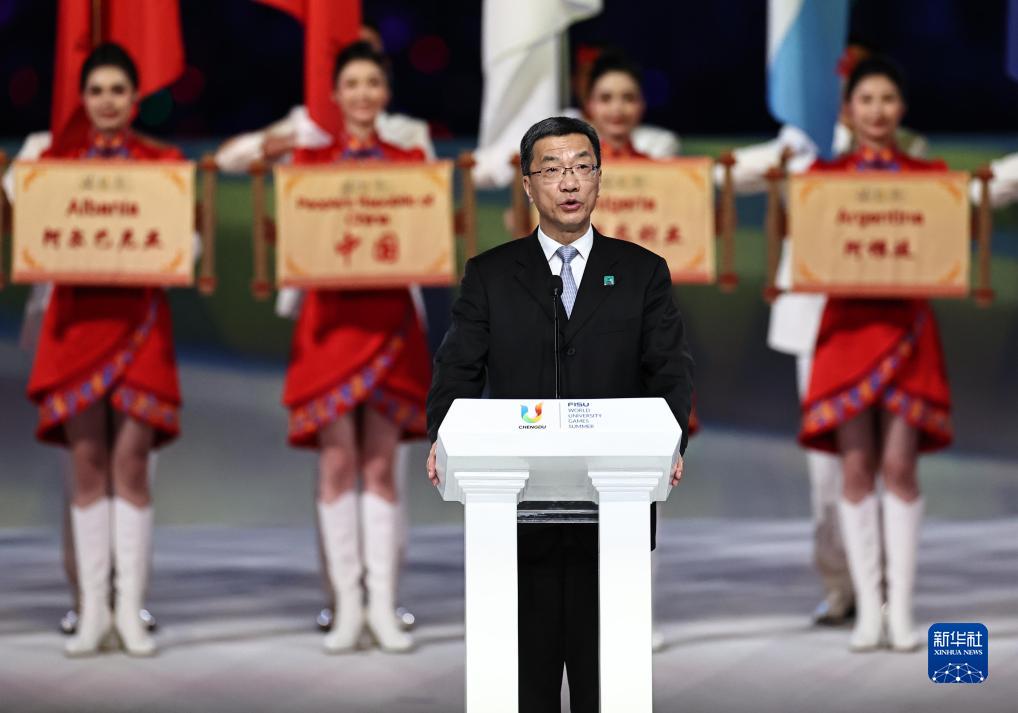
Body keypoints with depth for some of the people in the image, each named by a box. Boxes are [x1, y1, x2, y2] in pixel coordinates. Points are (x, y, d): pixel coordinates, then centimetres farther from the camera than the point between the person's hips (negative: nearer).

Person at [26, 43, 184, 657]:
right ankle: (94, 612, 4)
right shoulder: (57, 160, 10)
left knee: (131, 461, -5)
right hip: (76, 315, 1)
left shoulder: (164, 162, 7)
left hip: (138, 316, -1)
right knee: (88, 462, 1)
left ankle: (130, 611, -1)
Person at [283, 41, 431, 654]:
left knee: (380, 465, 1)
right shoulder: (311, 161, 8)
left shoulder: (411, 162, 9)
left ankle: (383, 607, 3)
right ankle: (348, 606, 2)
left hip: (389, 317, 0)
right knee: (337, 462, -2)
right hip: (331, 318, 0)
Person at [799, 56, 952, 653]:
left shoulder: (929, 176, 8)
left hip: (906, 323, 0)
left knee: (899, 465, -5)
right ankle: (867, 608, 5)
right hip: (848, 323, 0)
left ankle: (902, 609, -1)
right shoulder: (825, 175, 8)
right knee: (856, 467, -1)